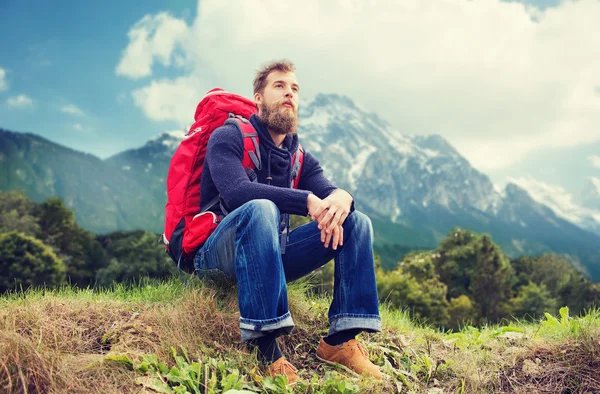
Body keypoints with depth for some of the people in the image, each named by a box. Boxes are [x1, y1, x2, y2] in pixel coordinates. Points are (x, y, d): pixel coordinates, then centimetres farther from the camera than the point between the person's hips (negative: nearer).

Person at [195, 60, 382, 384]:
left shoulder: (301, 159, 14)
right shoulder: (228, 138, -4)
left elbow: (327, 192, -2)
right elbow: (236, 191, -24)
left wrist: (342, 199, -28)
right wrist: (308, 201, -31)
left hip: (273, 254, 6)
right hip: (219, 255, -6)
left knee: (357, 222, -6)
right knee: (260, 209, -37)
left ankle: (341, 339, -15)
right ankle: (263, 345, -40)